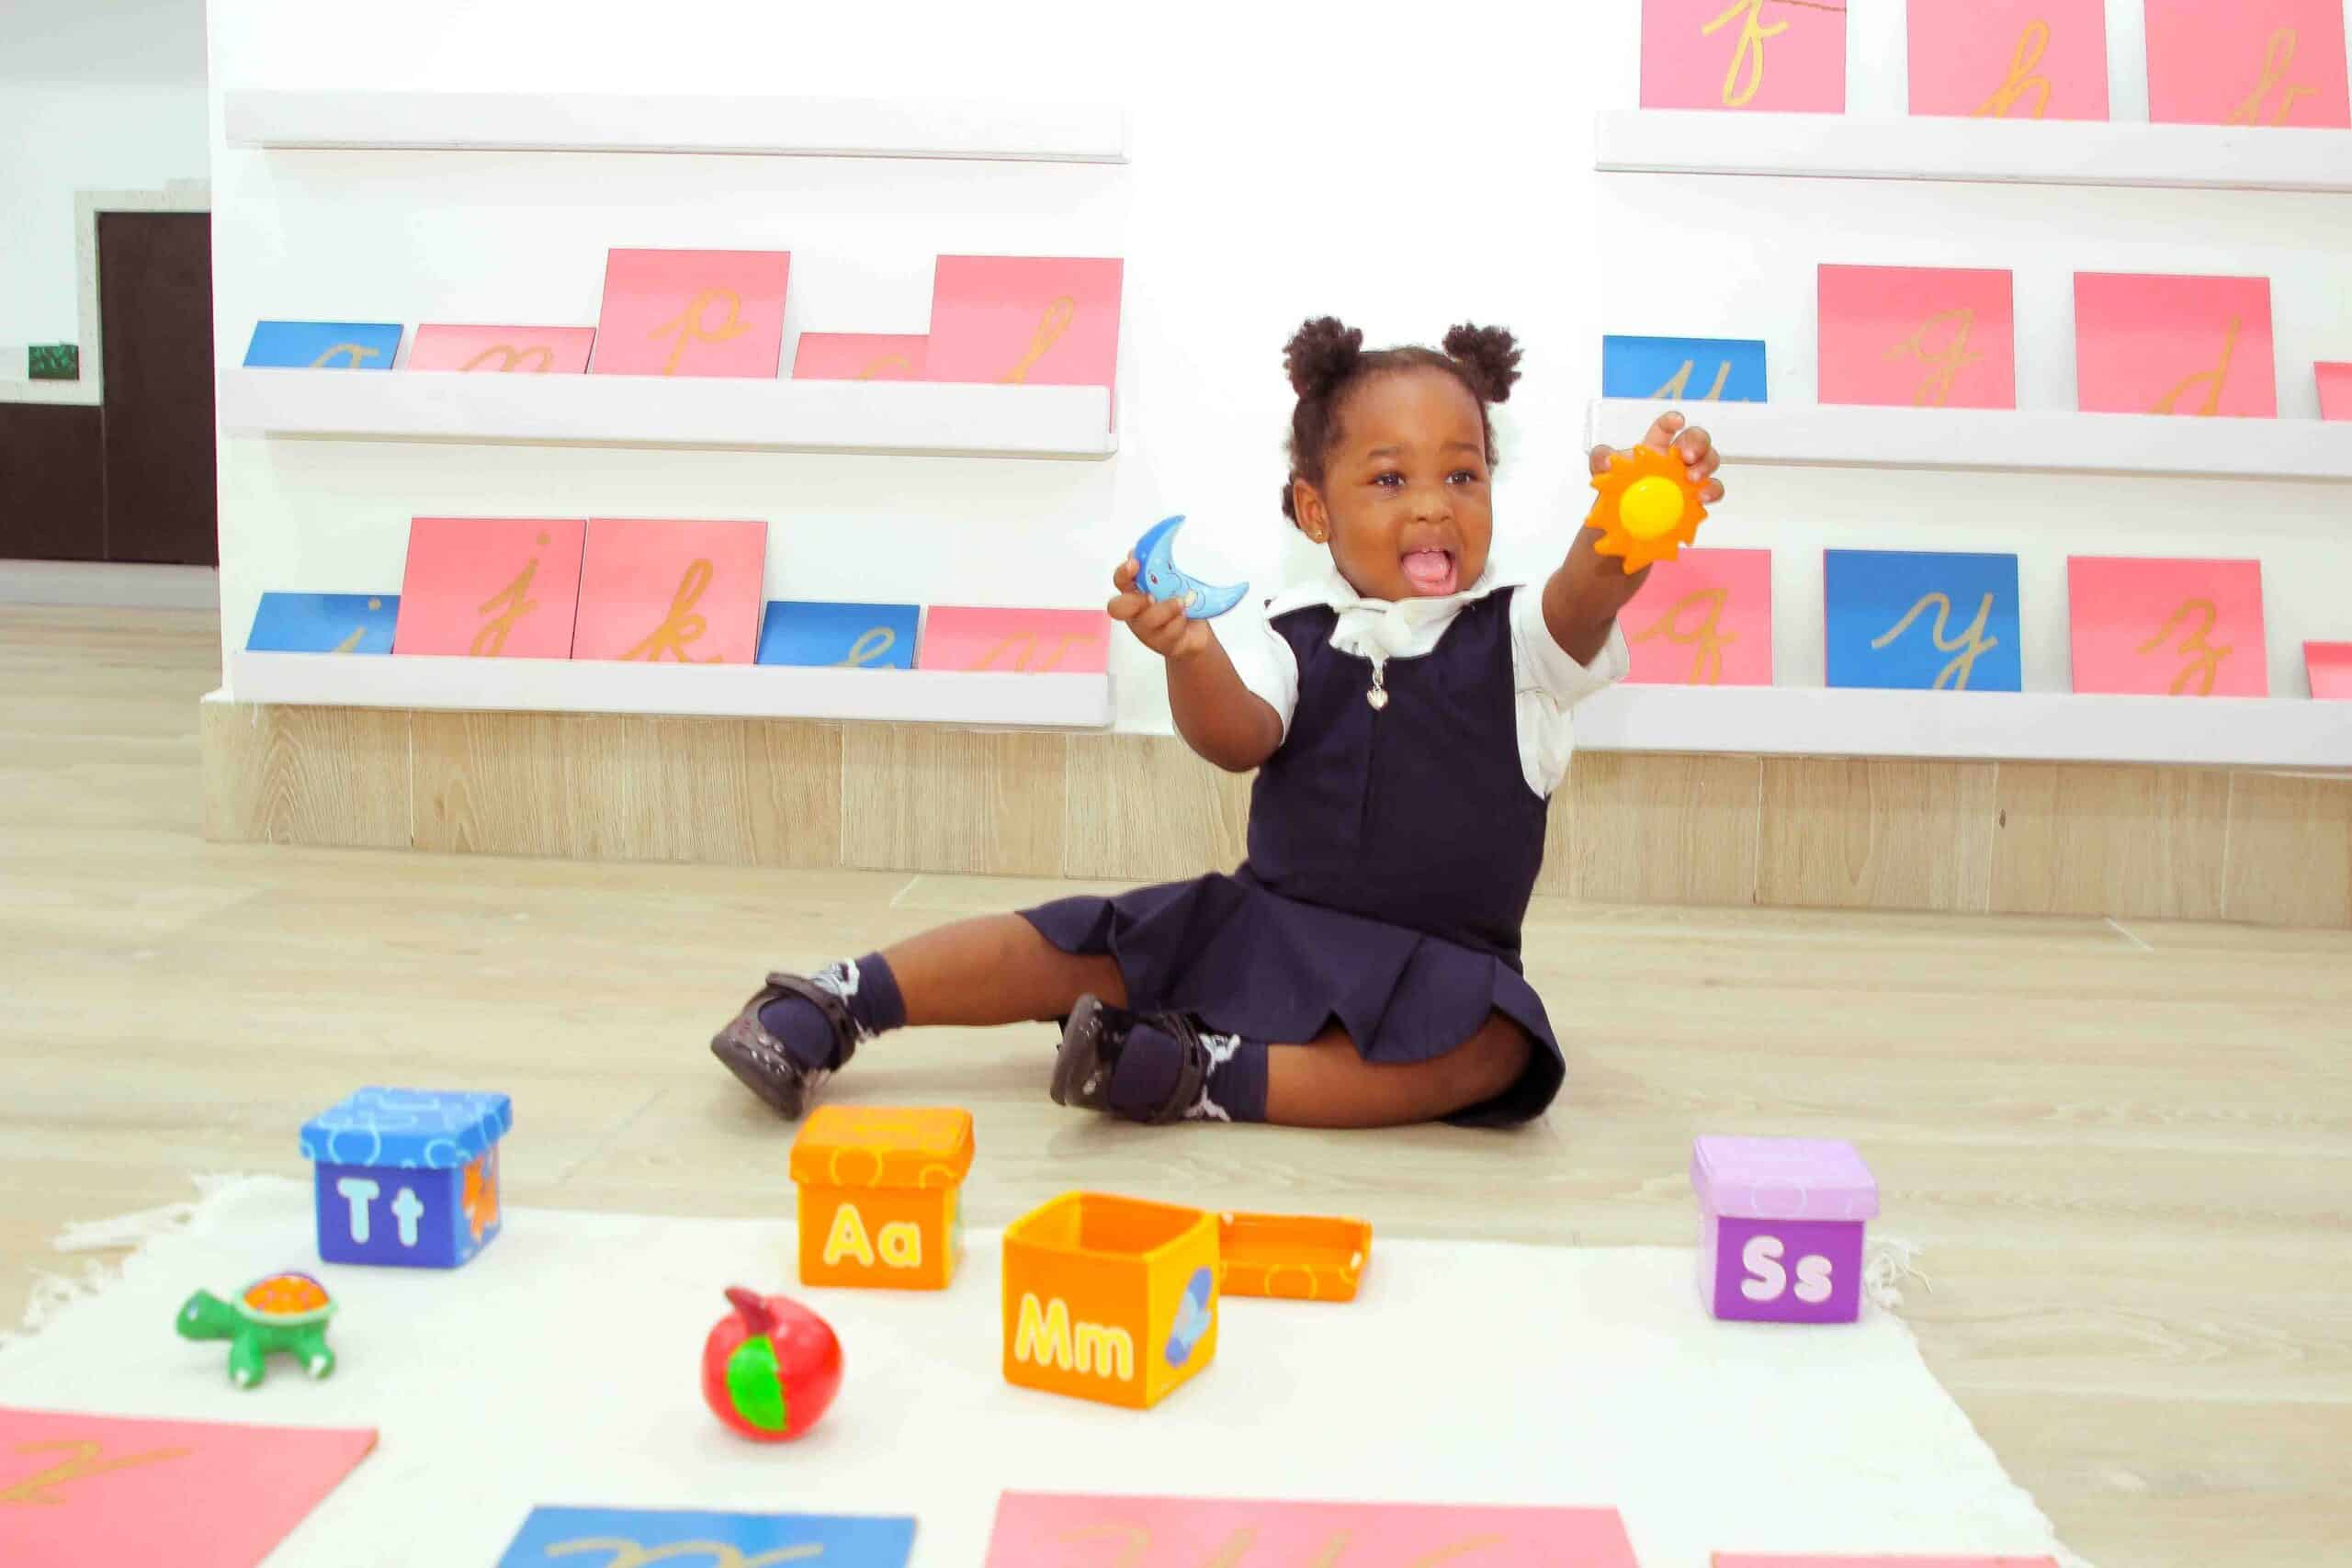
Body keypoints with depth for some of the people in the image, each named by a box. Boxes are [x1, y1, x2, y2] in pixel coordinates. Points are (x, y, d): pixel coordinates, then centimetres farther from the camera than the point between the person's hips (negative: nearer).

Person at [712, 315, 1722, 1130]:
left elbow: (1586, 601, -24)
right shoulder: (1293, 638, -1)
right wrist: (1190, 656, -40)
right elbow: (1237, 738, -17)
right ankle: (840, 1001, -3)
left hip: (1438, 968, -1)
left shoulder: (1514, 640, -3)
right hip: (1263, 921, 1)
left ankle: (1214, 1072, -34)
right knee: (1063, 947, -10)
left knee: (1491, 1051, -33)